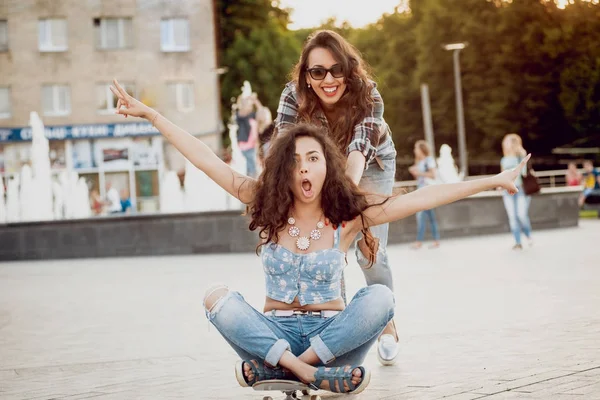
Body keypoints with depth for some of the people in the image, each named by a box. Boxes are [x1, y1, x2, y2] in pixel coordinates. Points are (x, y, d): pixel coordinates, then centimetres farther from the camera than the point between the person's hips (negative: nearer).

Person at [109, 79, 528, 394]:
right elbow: (206, 159, -5)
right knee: (217, 297, -26)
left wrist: (493, 181, -13)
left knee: (380, 297, -28)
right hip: (274, 330, 1)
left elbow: (422, 197, -9)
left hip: (331, 331, -1)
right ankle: (309, 374, -33)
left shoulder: (349, 215, -4)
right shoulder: (266, 205, -1)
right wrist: (149, 113, -8)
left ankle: (283, 365, -25)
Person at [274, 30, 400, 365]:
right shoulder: (293, 96, -30)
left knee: (370, 249, -9)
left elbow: (360, 148, -49)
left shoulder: (368, 95, -35)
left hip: (371, 167, -2)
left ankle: (387, 325, 12)